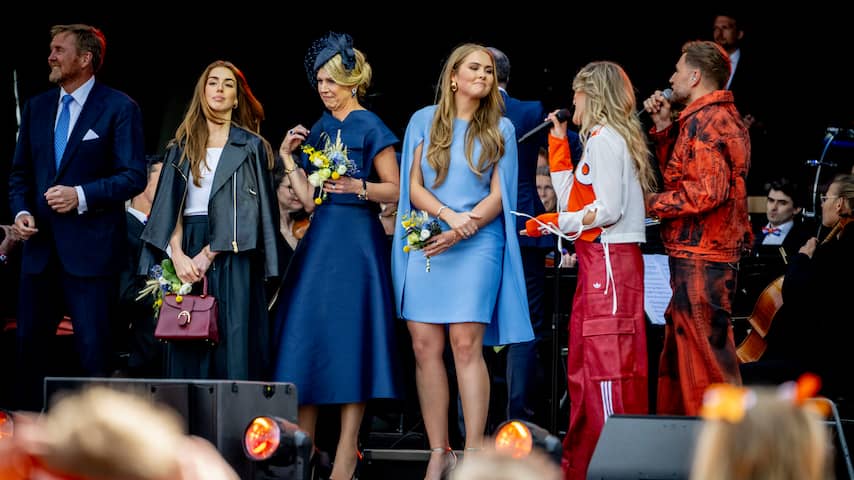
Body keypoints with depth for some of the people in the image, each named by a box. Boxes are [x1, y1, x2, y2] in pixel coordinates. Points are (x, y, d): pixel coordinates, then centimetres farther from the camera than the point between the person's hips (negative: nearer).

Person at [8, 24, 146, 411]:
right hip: (40, 247, 6)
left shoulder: (119, 108, -3)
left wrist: (81, 196, -19)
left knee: (94, 351, -3)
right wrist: (21, 211, -1)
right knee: (28, 346, 8)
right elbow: (20, 172, 18)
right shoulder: (36, 107, 14)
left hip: (90, 248, -5)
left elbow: (134, 176, -8)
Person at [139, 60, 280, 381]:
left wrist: (209, 253, -12)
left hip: (232, 258, -3)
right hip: (187, 253, 3)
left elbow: (247, 210, -3)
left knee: (233, 344, -8)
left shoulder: (251, 147, 7)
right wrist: (177, 255, -11)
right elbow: (168, 206, 6)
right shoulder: (182, 147, 15)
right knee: (188, 351, -1)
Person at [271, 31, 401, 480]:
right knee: (307, 334, 2)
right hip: (319, 240, 6)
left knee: (349, 336, -6)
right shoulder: (318, 129, 15)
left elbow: (394, 190, -6)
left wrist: (356, 186, -22)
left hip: (356, 238, -6)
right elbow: (309, 200, 12)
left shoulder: (369, 127, -3)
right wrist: (289, 160, 4)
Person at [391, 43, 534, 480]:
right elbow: (414, 187, 6)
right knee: (425, 346, -4)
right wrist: (449, 215, -12)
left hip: (477, 244, -2)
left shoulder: (500, 129, 8)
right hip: (426, 242, 2)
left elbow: (498, 196, 3)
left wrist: (459, 233, -10)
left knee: (465, 343, -12)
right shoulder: (424, 121, 10)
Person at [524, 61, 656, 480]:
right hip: (598, 261, 10)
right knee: (585, 363, 13)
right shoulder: (605, 139, 19)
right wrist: (558, 143, 19)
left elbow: (608, 209, -18)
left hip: (609, 258, -10)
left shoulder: (604, 138, -10)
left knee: (605, 362, -11)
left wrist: (558, 224, -11)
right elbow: (572, 198, 16)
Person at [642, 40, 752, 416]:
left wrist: (652, 203, -13)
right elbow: (678, 175, 22)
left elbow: (707, 190, -23)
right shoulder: (723, 117, 19)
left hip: (699, 257, -11)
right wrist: (664, 129, 13)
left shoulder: (705, 121, -14)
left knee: (706, 350, -8)